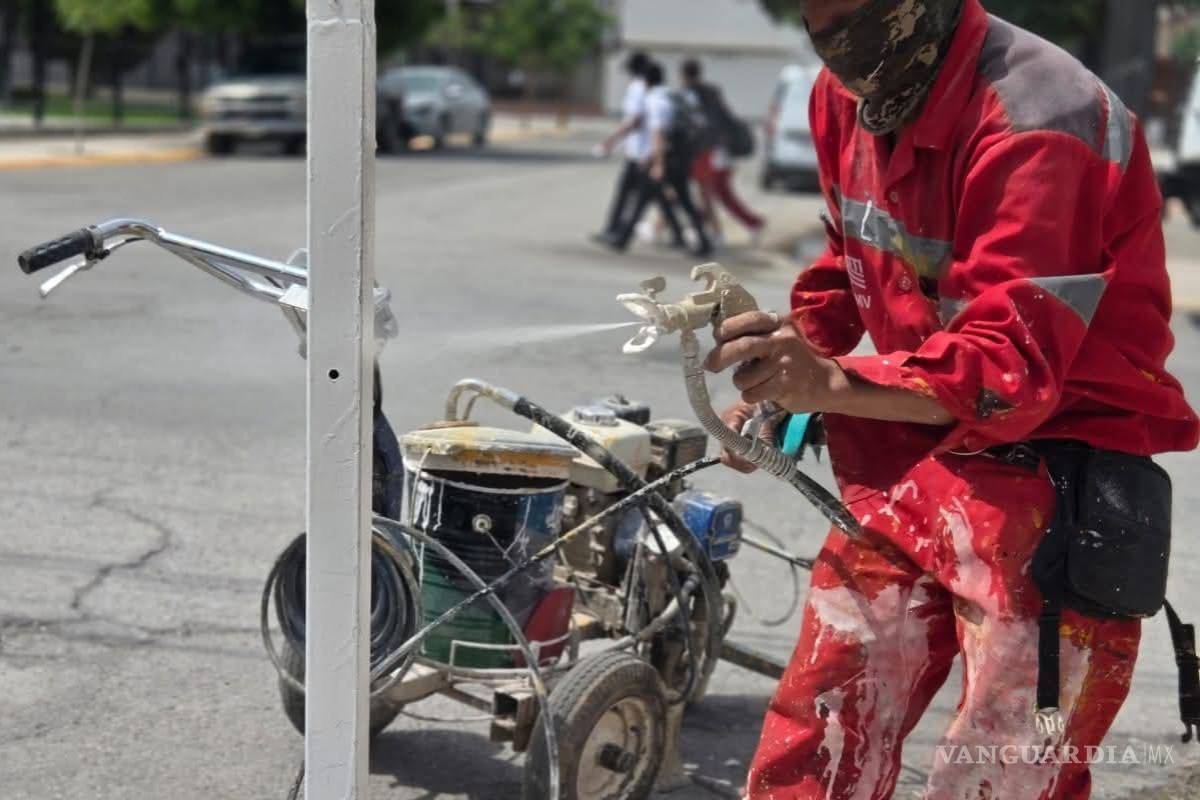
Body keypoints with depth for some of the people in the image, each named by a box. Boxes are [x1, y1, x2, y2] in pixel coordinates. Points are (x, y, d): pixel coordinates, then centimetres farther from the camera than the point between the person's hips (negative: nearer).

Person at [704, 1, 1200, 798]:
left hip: (1047, 493, -7)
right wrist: (786, 375, 3)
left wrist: (834, 383, -41)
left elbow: (1009, 367, -28)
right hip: (905, 467, 8)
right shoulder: (845, 93, 5)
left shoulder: (1034, 120, -22)